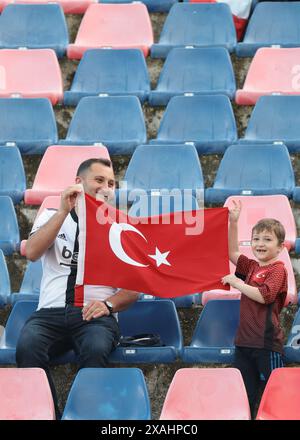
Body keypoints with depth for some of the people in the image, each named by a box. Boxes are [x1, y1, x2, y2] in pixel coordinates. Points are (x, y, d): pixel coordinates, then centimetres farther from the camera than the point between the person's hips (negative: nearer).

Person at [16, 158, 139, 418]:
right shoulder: (52, 217, 16)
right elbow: (32, 253, -4)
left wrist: (108, 304, -9)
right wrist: (64, 211, -9)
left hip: (95, 314, 0)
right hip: (50, 312, 1)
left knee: (96, 348, -36)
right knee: (28, 346, -33)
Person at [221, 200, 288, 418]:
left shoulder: (278, 269, -9)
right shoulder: (252, 267, 13)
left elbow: (263, 295, -22)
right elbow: (232, 253, 23)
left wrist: (237, 283, -12)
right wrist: (233, 222, 14)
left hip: (267, 343, -8)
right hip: (245, 340, 8)